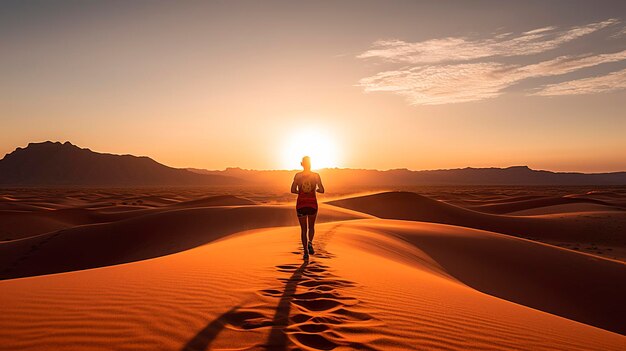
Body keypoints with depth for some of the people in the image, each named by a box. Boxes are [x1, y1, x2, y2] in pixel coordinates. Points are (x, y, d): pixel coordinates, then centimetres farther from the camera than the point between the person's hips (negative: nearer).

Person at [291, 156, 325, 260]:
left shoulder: (298, 175, -4)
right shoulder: (316, 175, -5)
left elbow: (293, 190, -7)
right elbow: (322, 191, -7)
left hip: (301, 204, 0)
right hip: (312, 204, 0)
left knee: (303, 229, 11)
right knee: (311, 227, 23)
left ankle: (306, 252, 4)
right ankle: (310, 243, -2)